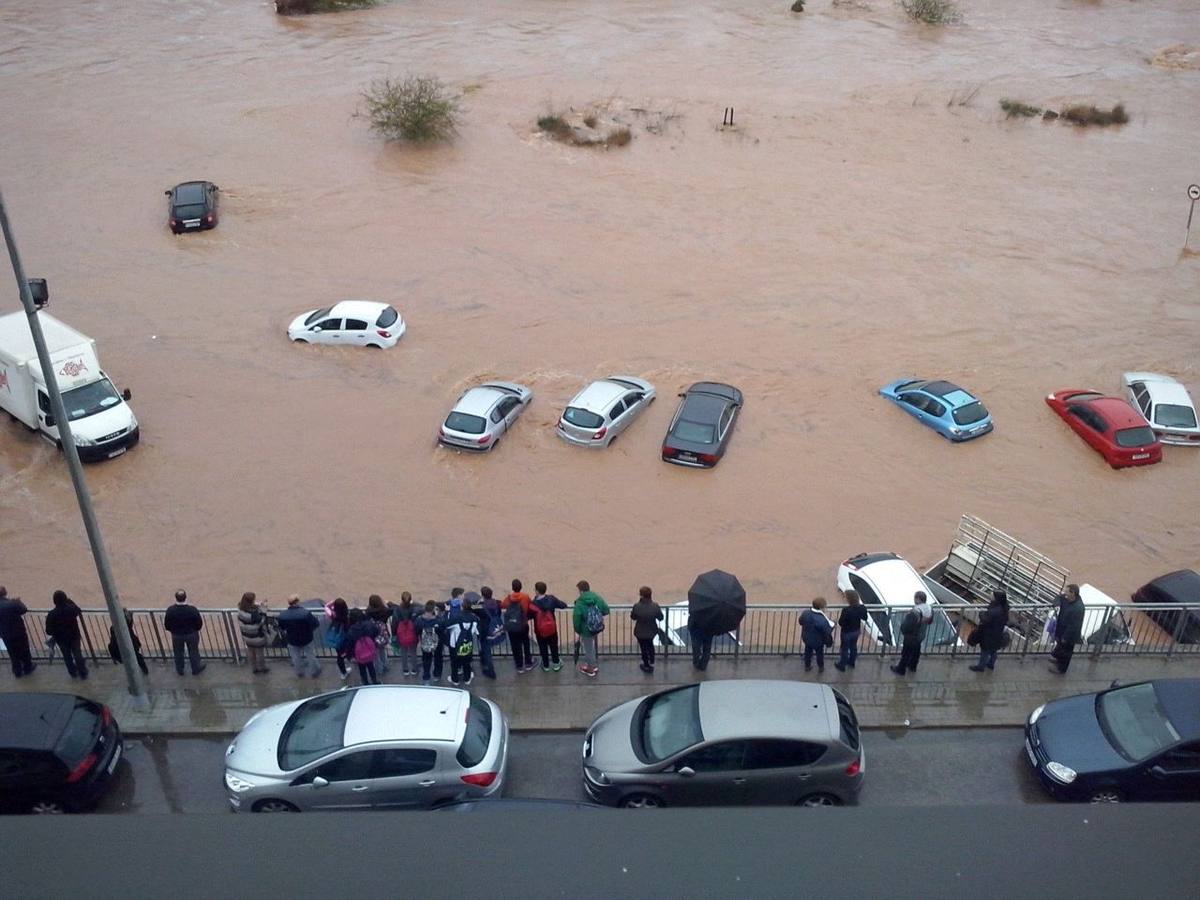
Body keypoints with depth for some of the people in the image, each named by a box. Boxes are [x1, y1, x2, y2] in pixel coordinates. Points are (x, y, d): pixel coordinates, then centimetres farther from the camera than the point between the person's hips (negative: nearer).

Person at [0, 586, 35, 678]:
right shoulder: (12, 604, -28)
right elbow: (24, 610, -13)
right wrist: (18, 601, 3)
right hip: (19, 633, -3)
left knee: (13, 653, 21)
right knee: (24, 651, 21)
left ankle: (17, 671, 35)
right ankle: (27, 667, 39)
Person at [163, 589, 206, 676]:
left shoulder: (170, 610, -24)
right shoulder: (193, 610, -28)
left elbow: (166, 625, -12)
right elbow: (199, 624, -16)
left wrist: (173, 630, 10)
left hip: (176, 635, 1)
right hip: (191, 635, -1)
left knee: (178, 653, 25)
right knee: (193, 652, 23)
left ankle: (179, 670, 45)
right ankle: (196, 669, 42)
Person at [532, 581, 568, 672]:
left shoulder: (533, 604, -24)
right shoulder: (551, 599, -19)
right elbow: (563, 605, -9)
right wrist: (555, 604, 10)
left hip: (539, 631, -1)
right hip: (552, 629, 1)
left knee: (543, 648, 19)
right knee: (554, 646, 21)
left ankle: (546, 665, 32)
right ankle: (556, 664, 34)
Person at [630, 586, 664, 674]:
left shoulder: (637, 606, -29)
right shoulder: (655, 606, -25)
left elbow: (633, 617, -12)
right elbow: (660, 618, -10)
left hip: (640, 632, -2)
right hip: (652, 631, 2)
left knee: (643, 648, 23)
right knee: (650, 645, 33)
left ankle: (647, 666, 40)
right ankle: (651, 662, 51)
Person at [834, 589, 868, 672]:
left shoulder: (846, 610, -35)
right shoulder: (862, 608, -17)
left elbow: (840, 623, -26)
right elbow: (864, 618, 0)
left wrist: (839, 619, -6)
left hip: (847, 632, -5)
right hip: (856, 631, 5)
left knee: (845, 649, 16)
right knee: (853, 646, 27)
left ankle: (842, 665, 34)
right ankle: (852, 662, 48)